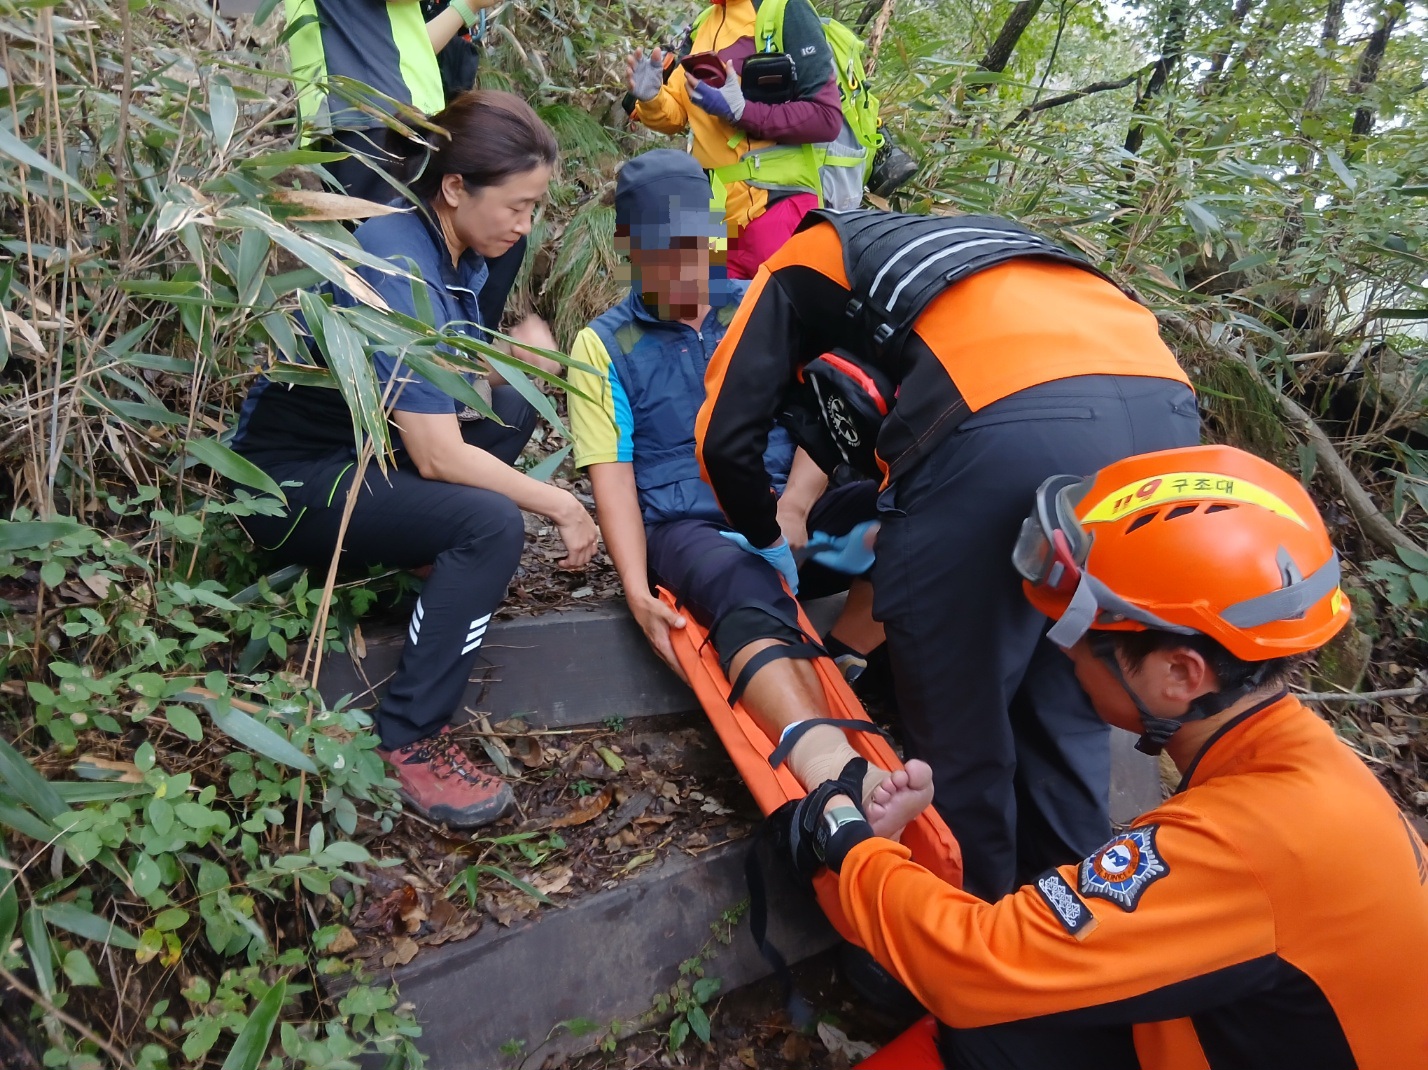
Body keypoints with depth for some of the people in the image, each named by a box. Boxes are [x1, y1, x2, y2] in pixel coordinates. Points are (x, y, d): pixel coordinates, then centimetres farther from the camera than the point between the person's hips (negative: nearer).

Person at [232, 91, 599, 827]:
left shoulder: (451, 248, 1)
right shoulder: (399, 269, -26)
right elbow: (437, 456, -28)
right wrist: (560, 506, -19)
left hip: (361, 447, 9)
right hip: (287, 479, -9)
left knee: (512, 409, -1)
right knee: (492, 524, -26)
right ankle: (408, 742, -16)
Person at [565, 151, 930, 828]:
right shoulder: (602, 345, 12)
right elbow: (612, 475, 0)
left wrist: (795, 505, -12)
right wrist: (638, 590, -16)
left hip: (785, 514, 4)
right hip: (684, 529, -3)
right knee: (750, 592, -40)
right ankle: (834, 774, -62)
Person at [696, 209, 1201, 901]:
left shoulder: (799, 262, 27)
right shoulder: (945, 241, 42)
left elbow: (726, 437, 15)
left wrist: (766, 541, 35)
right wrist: (885, 532, 47)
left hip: (1010, 419, -7)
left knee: (958, 722, 10)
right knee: (1067, 708, 21)